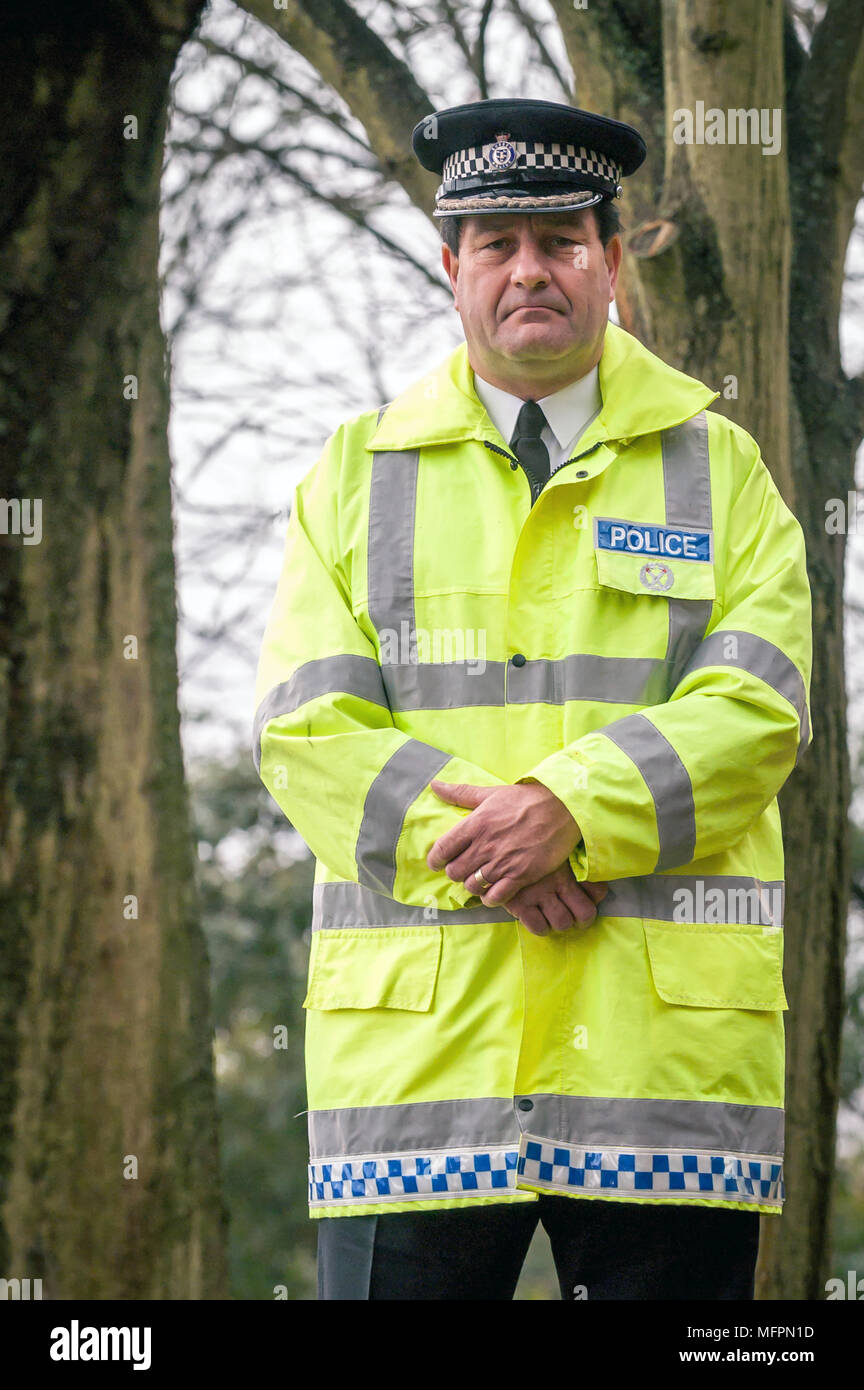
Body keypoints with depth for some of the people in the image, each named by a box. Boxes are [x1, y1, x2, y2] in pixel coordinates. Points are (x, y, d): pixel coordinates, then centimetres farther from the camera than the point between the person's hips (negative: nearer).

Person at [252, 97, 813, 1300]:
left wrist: (572, 810, -16)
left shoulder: (720, 468, 13)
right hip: (416, 1031, 0)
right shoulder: (356, 472, 14)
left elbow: (755, 707, -1)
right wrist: (468, 846, -13)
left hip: (666, 1035, 0)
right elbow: (306, 729, 4)